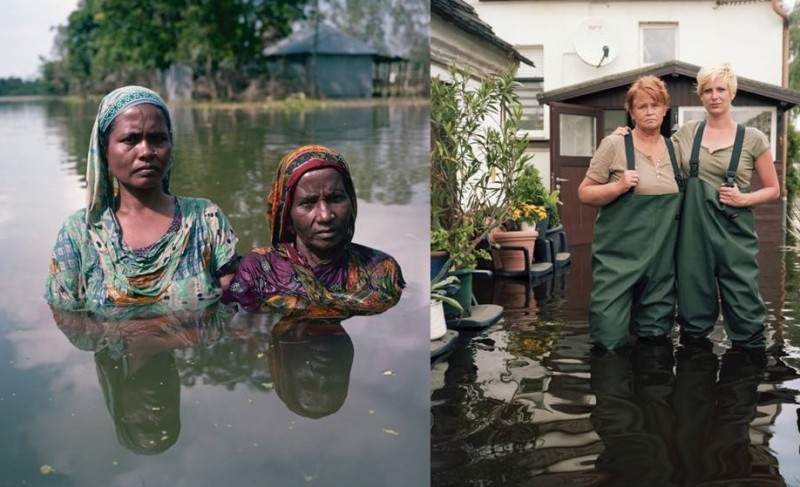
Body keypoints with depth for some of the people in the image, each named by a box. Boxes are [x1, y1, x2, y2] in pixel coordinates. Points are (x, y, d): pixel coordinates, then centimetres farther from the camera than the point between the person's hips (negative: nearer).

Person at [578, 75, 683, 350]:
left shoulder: (674, 147, 9)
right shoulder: (614, 145, -5)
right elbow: (584, 194, -4)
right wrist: (619, 186, -19)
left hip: (661, 256, 5)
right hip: (619, 255, -4)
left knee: (655, 335, 9)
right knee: (610, 339, -6)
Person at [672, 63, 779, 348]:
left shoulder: (753, 139, 0)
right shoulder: (687, 132, 7)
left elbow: (773, 190, 6)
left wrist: (743, 199, -12)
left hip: (734, 232, -2)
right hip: (694, 232, 2)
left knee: (745, 313, -3)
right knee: (694, 313, 10)